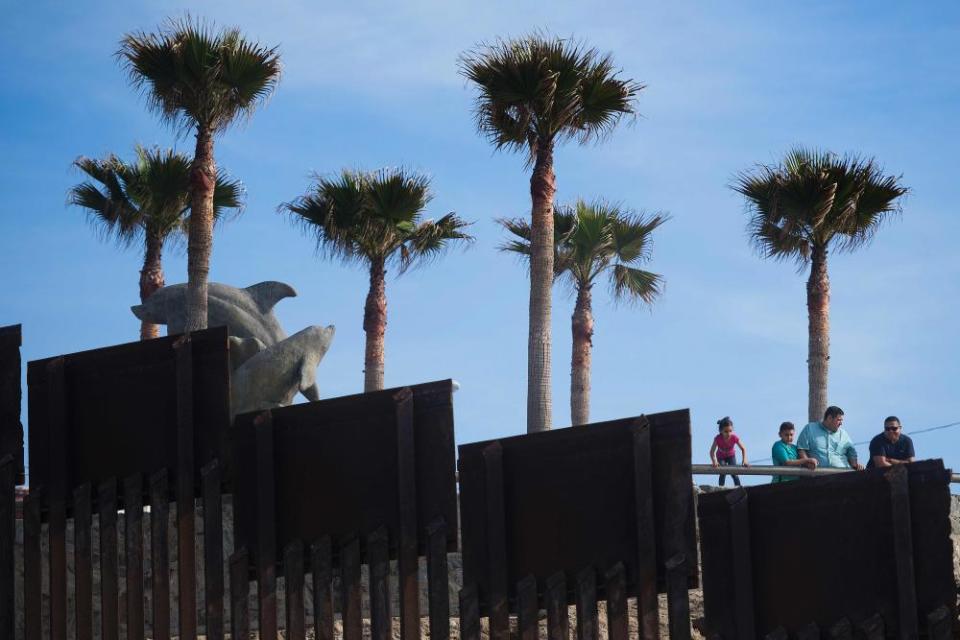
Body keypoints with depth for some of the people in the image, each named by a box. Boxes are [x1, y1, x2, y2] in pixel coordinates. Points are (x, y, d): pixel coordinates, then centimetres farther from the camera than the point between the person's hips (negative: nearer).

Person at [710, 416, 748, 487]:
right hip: (721, 457, -1)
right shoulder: (718, 439, -35)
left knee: (734, 473, -10)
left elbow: (743, 449, -20)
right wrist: (714, 461, -49)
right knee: (722, 474, -18)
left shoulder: (734, 437, -32)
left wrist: (744, 460, -33)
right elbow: (712, 451, -32)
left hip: (731, 455, 1)